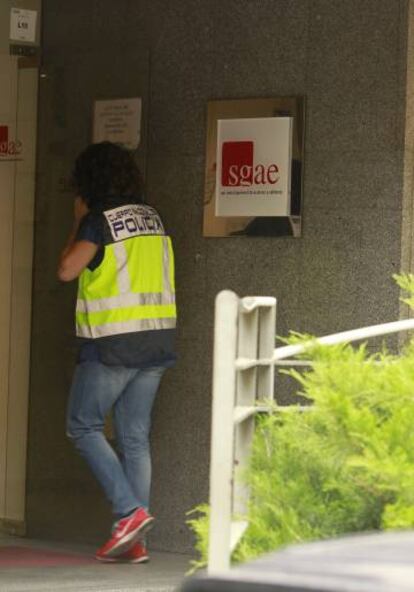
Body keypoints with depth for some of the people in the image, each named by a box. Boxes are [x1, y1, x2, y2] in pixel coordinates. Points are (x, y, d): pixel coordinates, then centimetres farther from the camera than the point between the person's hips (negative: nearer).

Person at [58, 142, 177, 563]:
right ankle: (133, 542, 6)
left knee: (83, 425, 7)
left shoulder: (100, 220, -11)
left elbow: (66, 270, -13)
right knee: (135, 437, 8)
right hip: (157, 339, 7)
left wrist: (78, 222, 0)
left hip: (112, 344, -6)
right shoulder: (151, 218, 10)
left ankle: (129, 511, -9)